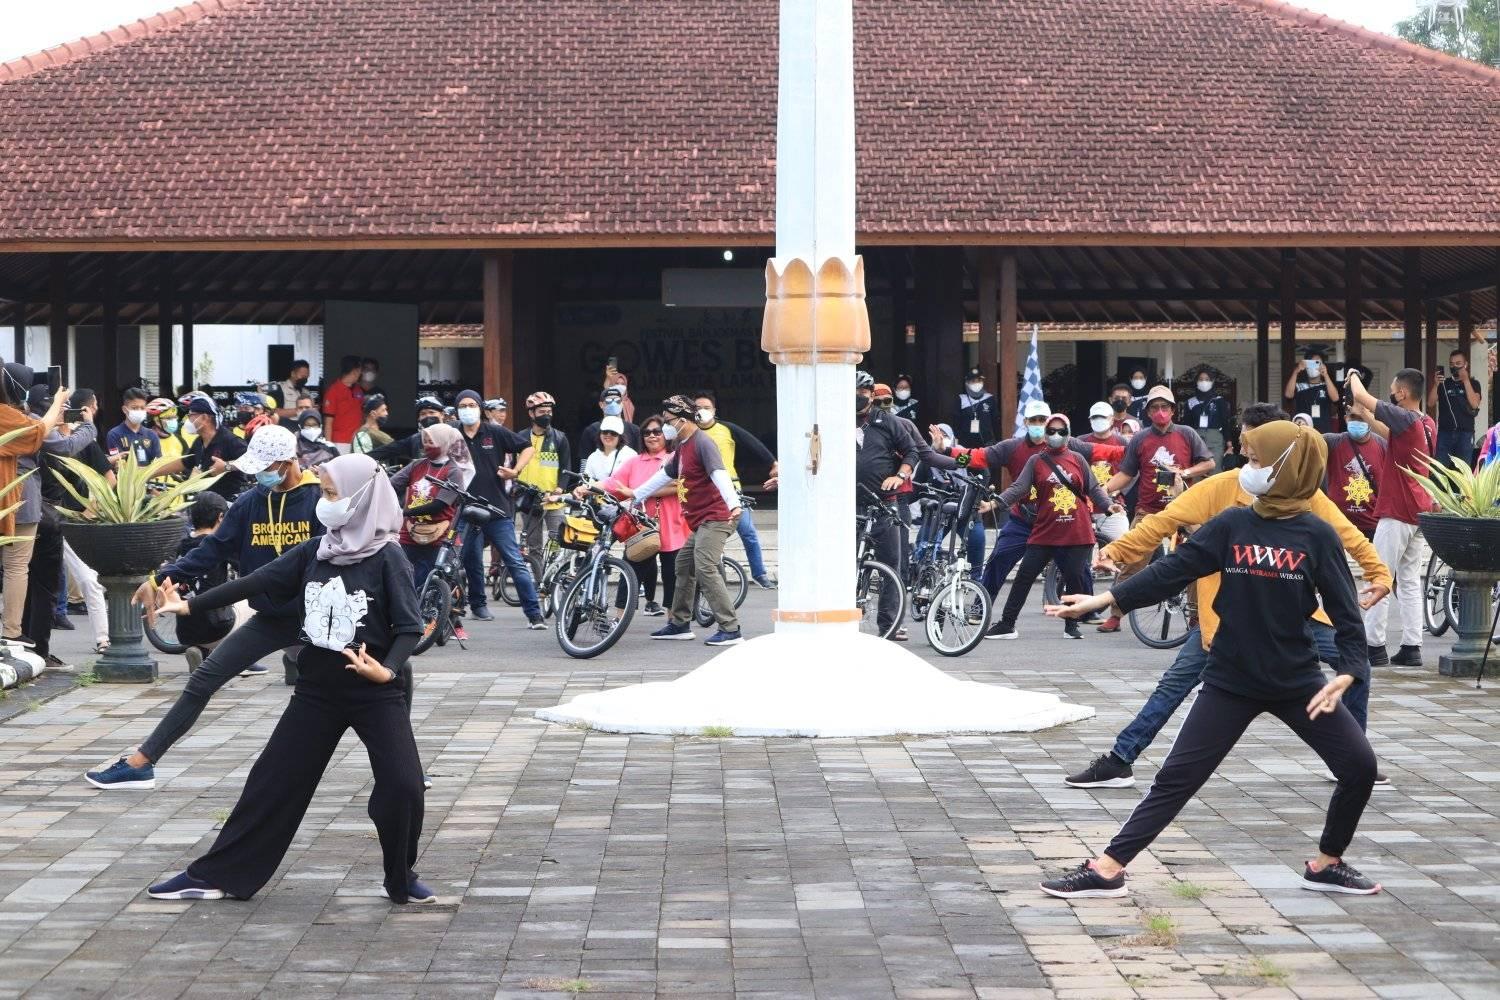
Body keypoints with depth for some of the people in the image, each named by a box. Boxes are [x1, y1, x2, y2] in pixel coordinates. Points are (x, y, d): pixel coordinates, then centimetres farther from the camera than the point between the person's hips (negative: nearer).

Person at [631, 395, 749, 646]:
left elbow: (719, 474, -29)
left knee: (705, 569, -19)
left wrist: (733, 503, -43)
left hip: (715, 518, -11)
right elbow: (665, 475, 30)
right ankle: (680, 624, 28)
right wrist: (636, 494, 38)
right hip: (700, 520, 11)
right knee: (684, 564, 18)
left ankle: (731, 630, -22)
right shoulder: (683, 446, 17)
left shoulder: (702, 443, -14)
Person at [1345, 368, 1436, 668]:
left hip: (1397, 513, -9)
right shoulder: (1427, 424, 10)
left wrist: (1353, 376, 4)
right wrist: (1365, 416, 24)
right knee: (1410, 581, 10)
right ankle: (1411, 647, 8)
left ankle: (1374, 647, -2)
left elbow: (1360, 395, -15)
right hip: (1418, 511, 9)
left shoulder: (1405, 418, -16)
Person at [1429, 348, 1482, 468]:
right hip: (1444, 432, 1)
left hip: (1465, 433, -1)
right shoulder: (1443, 383, 13)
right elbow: (1430, 404, 5)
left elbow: (1474, 404, -8)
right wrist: (1436, 384, -10)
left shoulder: (1473, 383, 8)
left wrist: (1466, 380, -10)